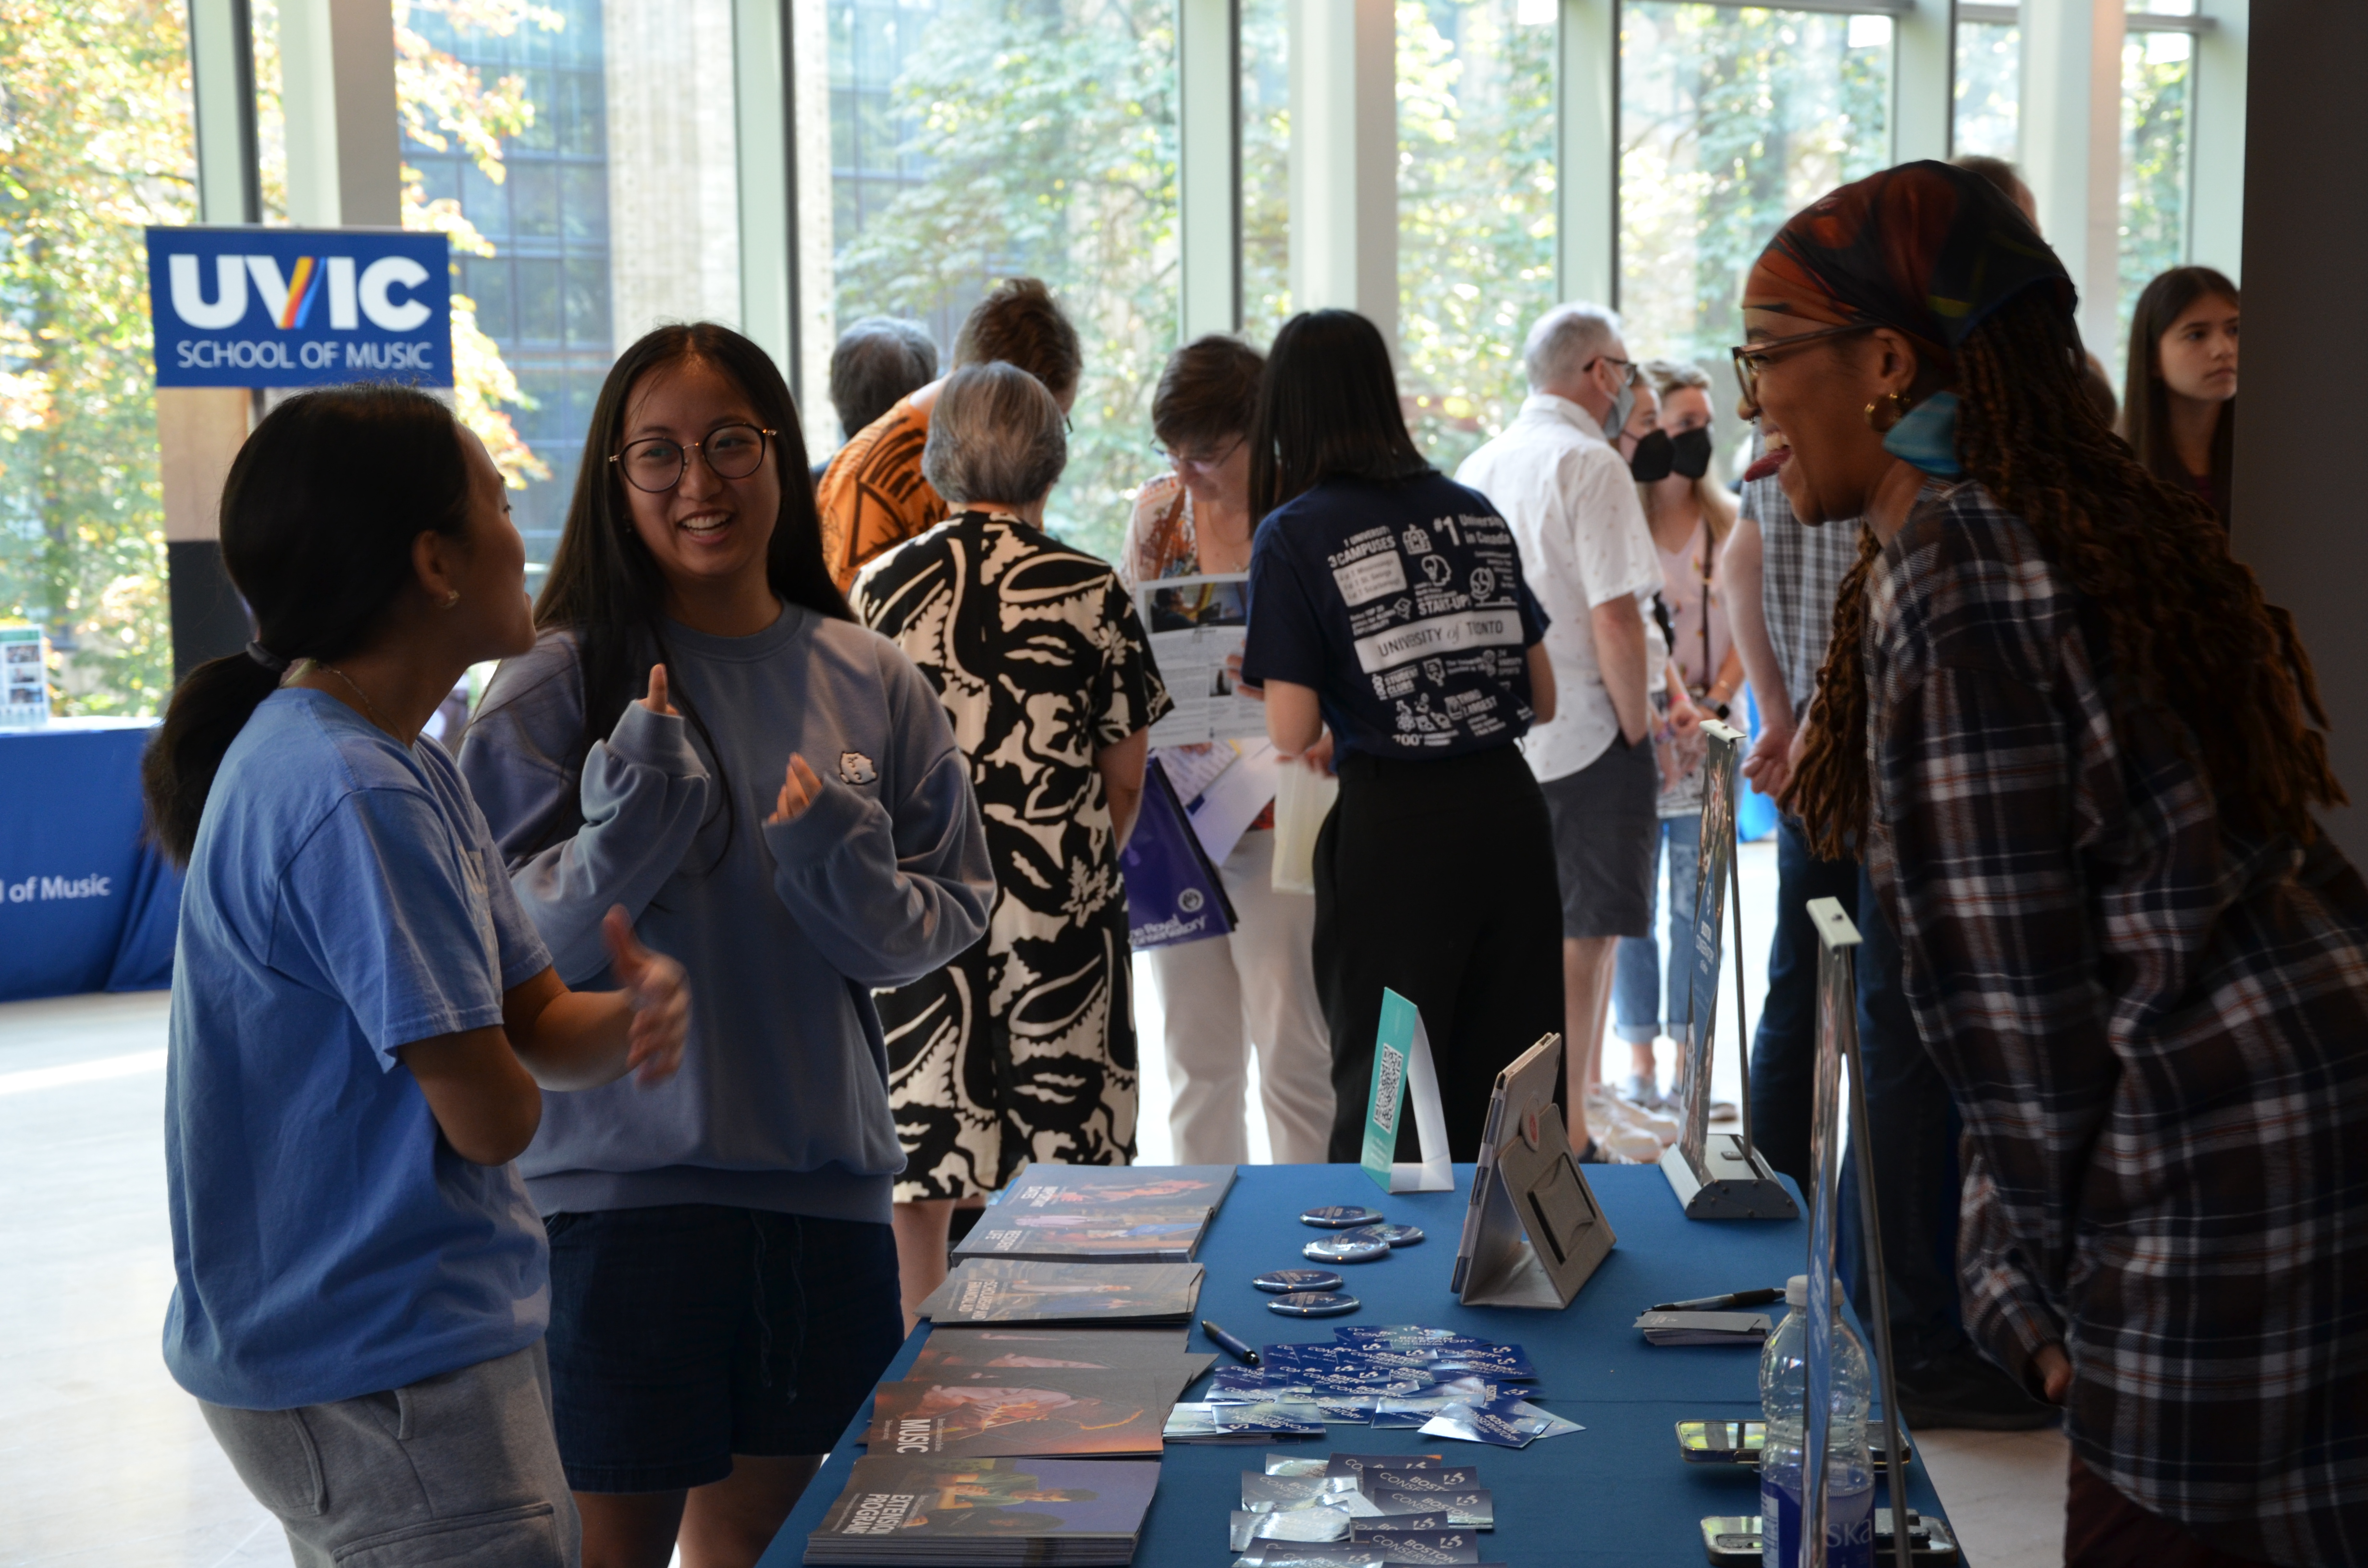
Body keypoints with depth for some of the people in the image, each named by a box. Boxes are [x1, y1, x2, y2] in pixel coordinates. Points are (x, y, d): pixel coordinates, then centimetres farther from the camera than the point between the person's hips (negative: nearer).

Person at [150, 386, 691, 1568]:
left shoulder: (407, 768, 9)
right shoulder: (355, 799, -24)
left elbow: (541, 1022, 9)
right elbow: (492, 1115, -24)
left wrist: (635, 1014, -13)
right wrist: (508, 1077, 0)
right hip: (386, 1374, -10)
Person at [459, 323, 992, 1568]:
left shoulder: (871, 684, 4)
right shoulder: (559, 684, -5)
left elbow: (949, 920, 6)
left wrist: (853, 878, -13)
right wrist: (630, 822, -21)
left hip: (825, 1184, 3)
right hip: (618, 1181, -3)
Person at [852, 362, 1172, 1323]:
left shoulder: (882, 585, 1)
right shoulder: (1090, 592, -2)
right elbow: (1126, 780, 2)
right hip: (1056, 900, -1)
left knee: (917, 1158, 8)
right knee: (1059, 1160, 8)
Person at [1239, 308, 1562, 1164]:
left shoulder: (1294, 535, -5)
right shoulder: (1475, 511, 10)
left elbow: (1293, 732, -9)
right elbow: (1543, 696, 13)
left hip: (1393, 828, -5)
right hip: (1508, 806, 5)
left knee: (1385, 1103, 7)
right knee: (1515, 1101, 13)